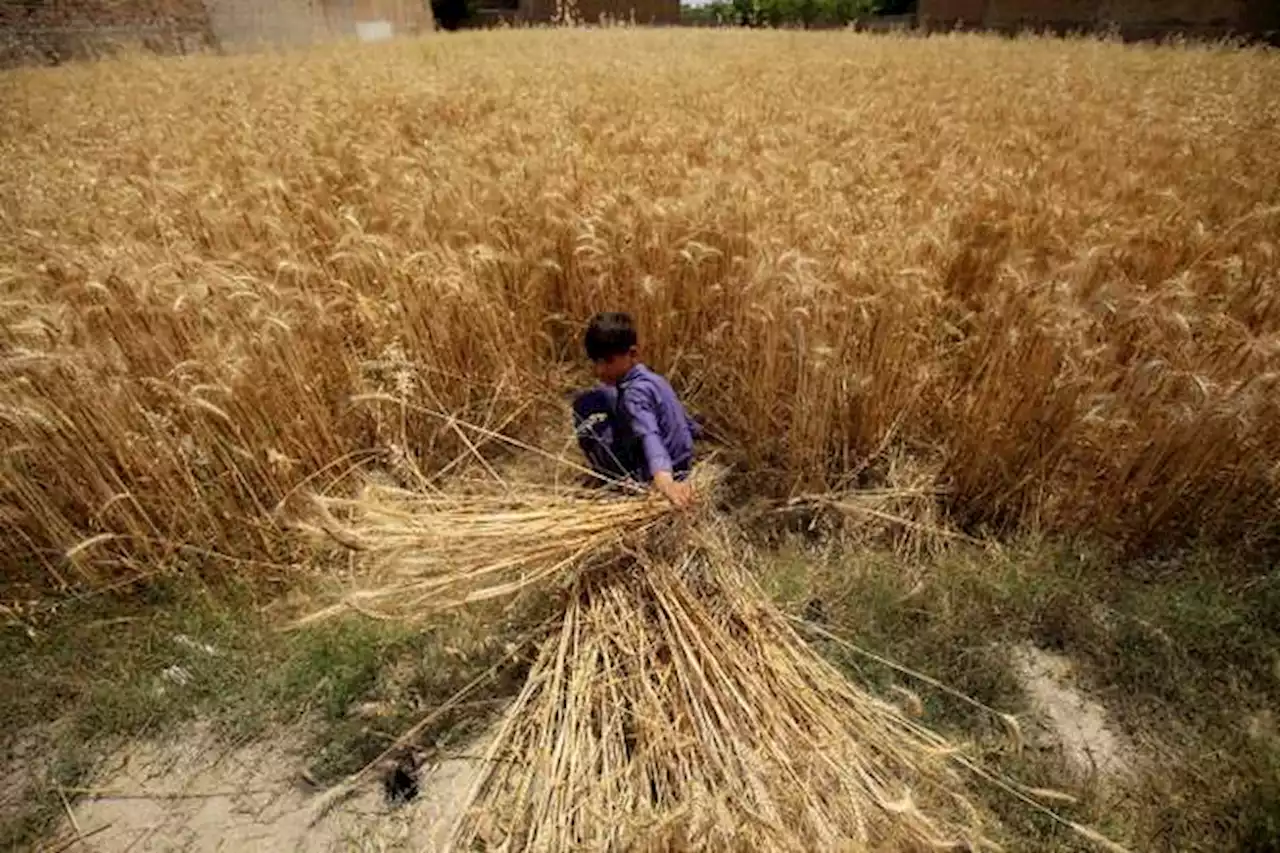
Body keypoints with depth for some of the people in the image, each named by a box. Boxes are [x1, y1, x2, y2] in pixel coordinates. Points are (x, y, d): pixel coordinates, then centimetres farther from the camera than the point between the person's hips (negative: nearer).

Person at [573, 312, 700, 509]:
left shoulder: (635, 393, -27)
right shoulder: (650, 377, 2)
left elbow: (650, 435, -46)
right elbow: (674, 410, 20)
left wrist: (664, 480, -63)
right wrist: (691, 428, 40)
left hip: (652, 474, -9)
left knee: (586, 406, -13)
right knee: (599, 398, 17)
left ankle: (611, 479, 3)